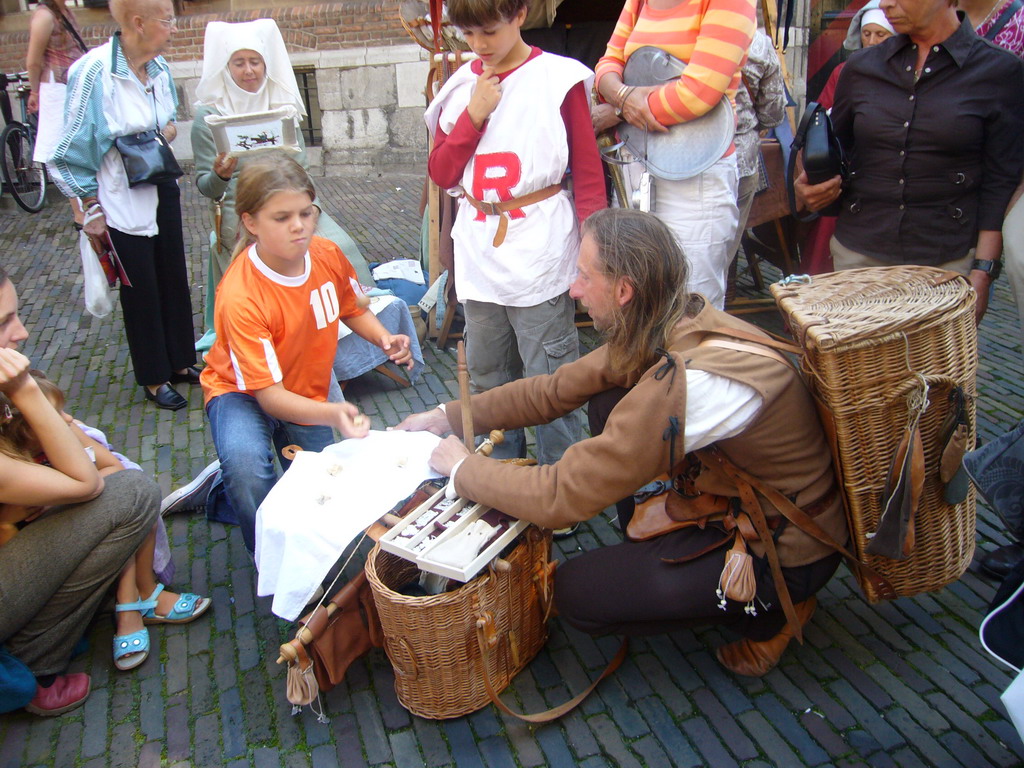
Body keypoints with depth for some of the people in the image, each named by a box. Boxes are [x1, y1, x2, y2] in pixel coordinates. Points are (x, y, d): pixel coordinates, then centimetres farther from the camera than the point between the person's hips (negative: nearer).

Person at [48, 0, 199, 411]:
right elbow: (73, 149, -14)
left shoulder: (158, 67, 0)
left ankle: (181, 362, 33)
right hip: (122, 200, -7)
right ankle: (154, 379, 22)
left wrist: (169, 128, -1)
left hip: (161, 189, 7)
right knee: (141, 289, 6)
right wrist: (91, 206, -12)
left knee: (174, 278, 15)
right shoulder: (94, 71, -20)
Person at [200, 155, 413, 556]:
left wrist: (385, 338, -17)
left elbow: (352, 309, 5)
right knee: (246, 464, -37)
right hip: (242, 392, -5)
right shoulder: (239, 296, -33)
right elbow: (268, 393, -32)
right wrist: (332, 413, -51)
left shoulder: (328, 255, -16)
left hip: (308, 394, 5)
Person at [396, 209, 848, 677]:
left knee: (576, 593, -9)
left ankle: (769, 613, 6)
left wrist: (463, 468, -13)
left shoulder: (679, 385, -35)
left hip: (784, 550, -8)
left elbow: (560, 498, -30)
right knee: (606, 402, 1)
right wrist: (449, 416, 4)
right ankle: (650, 554, 16)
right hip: (743, 495, 8)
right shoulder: (673, 326, -8)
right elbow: (555, 389, 3)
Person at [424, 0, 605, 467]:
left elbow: (588, 174, -4)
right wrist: (474, 114, -7)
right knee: (487, 377, 16)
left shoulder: (559, 79, -4)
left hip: (539, 250, -5)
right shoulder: (459, 87, 9)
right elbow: (440, 173, 5)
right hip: (479, 252, 5)